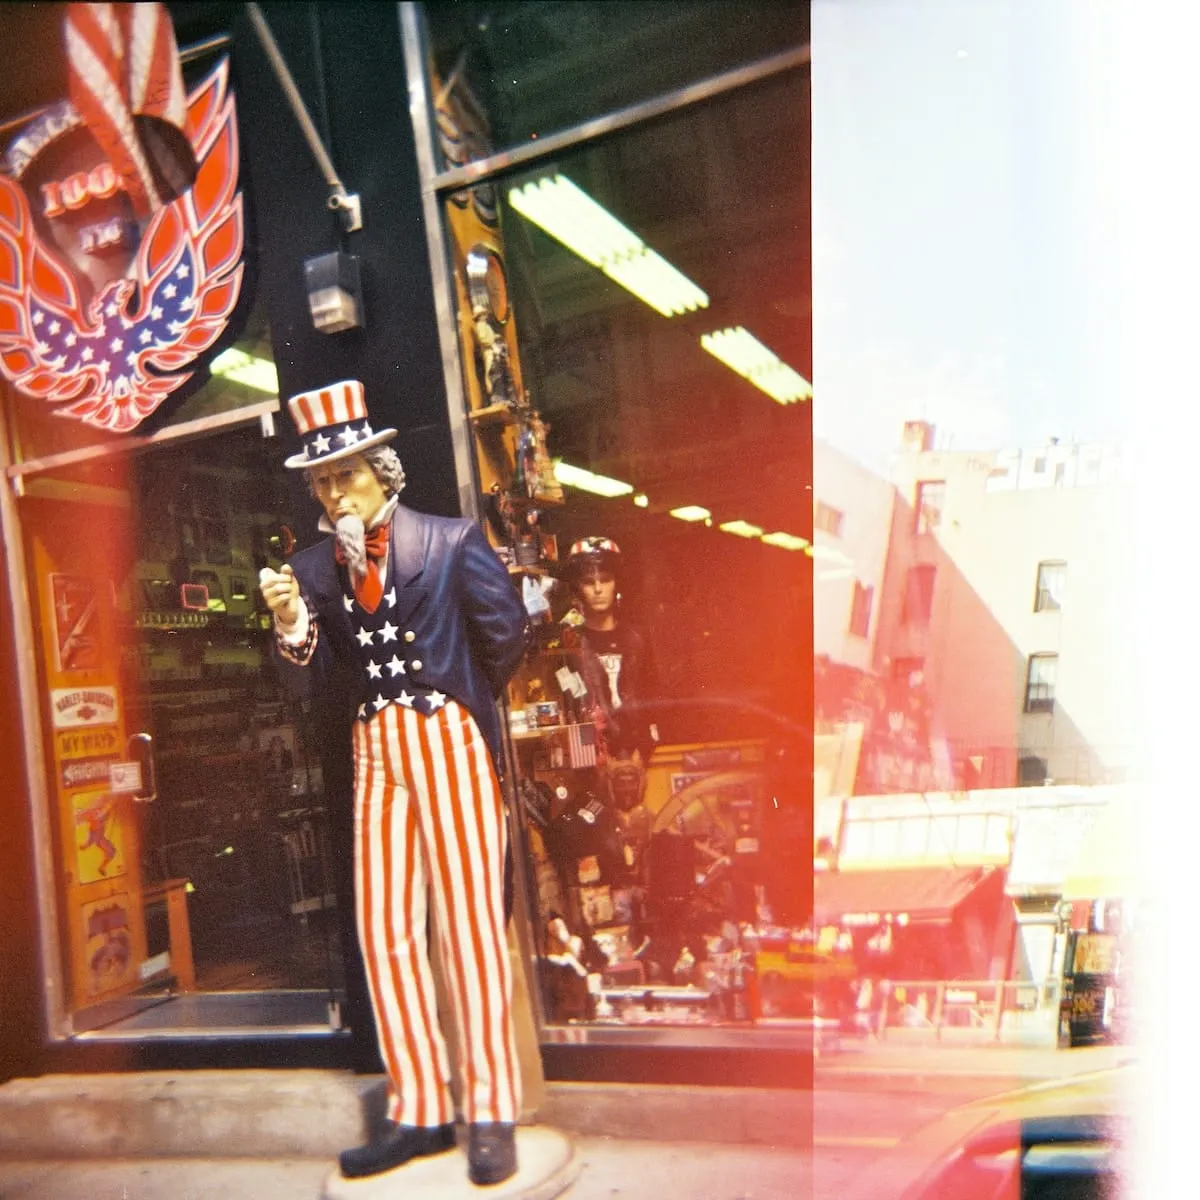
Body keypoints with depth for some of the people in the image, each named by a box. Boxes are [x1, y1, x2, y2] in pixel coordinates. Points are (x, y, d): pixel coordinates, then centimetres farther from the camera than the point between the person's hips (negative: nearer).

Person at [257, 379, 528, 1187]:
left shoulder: (450, 543, -6)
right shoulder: (313, 569, 7)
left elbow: (505, 632, -10)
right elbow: (307, 683, 5)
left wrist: (470, 696, 4)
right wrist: (291, 624, -13)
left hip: (448, 739, -5)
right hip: (375, 750, 5)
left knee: (470, 920, -1)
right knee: (384, 931, 7)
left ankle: (491, 1112, 11)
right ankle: (420, 1111, 20)